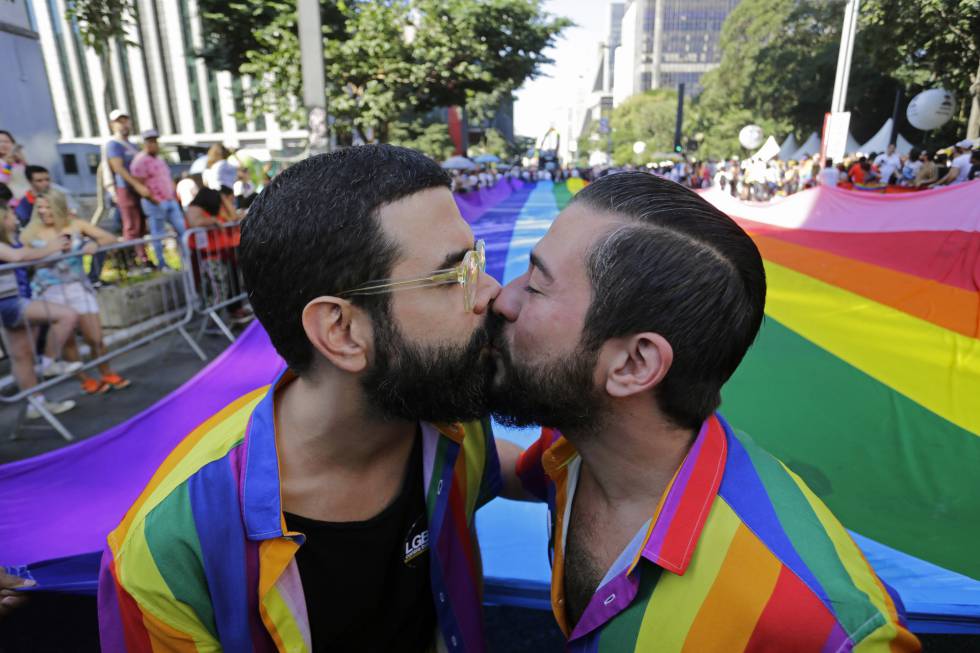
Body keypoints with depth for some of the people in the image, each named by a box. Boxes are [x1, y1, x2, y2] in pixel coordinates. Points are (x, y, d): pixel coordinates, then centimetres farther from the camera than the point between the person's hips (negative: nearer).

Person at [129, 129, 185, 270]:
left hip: (171, 201, 8)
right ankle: (161, 264, 7)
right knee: (158, 235, 0)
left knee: (182, 228, 5)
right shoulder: (140, 161, -8)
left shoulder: (159, 159, 18)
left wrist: (174, 195, 15)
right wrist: (153, 199, -17)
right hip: (155, 203, -8)